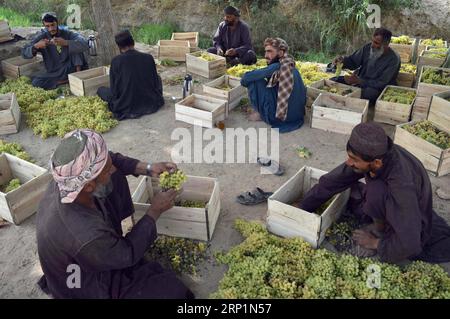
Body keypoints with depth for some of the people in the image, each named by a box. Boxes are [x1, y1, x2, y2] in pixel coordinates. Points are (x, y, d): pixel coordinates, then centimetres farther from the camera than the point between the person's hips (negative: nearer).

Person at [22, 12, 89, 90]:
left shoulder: (67, 33, -6)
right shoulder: (42, 36, -4)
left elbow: (85, 44, -23)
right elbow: (24, 53, -6)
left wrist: (65, 43, -36)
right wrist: (36, 46, -27)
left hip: (70, 69, -1)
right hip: (54, 73, 2)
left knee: (75, 45, -18)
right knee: (36, 82, -25)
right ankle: (69, 80, -15)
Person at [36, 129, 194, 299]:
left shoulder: (68, 177, -25)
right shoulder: (88, 237, -45)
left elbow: (113, 159, -6)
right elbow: (128, 254, -24)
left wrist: (148, 168, -13)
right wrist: (155, 211, -16)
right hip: (89, 290, -6)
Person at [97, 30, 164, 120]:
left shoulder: (116, 61, -13)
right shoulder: (149, 58, -8)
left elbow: (114, 88, -6)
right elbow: (155, 82, 3)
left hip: (125, 108, -2)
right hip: (151, 104, 2)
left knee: (101, 90, 22)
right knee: (158, 78, 29)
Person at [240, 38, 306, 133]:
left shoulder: (277, 67, -16)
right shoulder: (292, 68, 7)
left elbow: (247, 78, -16)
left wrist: (244, 79, 9)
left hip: (279, 116, -8)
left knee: (254, 82, -6)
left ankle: (260, 114, 6)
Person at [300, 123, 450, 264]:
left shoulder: (402, 185, -39)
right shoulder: (368, 155, -21)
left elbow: (408, 244, -38)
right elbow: (331, 181, -12)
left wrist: (376, 243, -21)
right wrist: (301, 210, -8)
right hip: (389, 208, 7)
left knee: (376, 190, -32)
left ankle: (380, 230, -6)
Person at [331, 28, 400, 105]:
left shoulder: (393, 59, -17)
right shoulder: (368, 48, -3)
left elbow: (381, 84, -21)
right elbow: (353, 61, 10)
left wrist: (358, 81, -31)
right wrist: (343, 60, -15)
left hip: (377, 89, -5)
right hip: (359, 82, 5)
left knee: (369, 92, -41)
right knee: (333, 81, -10)